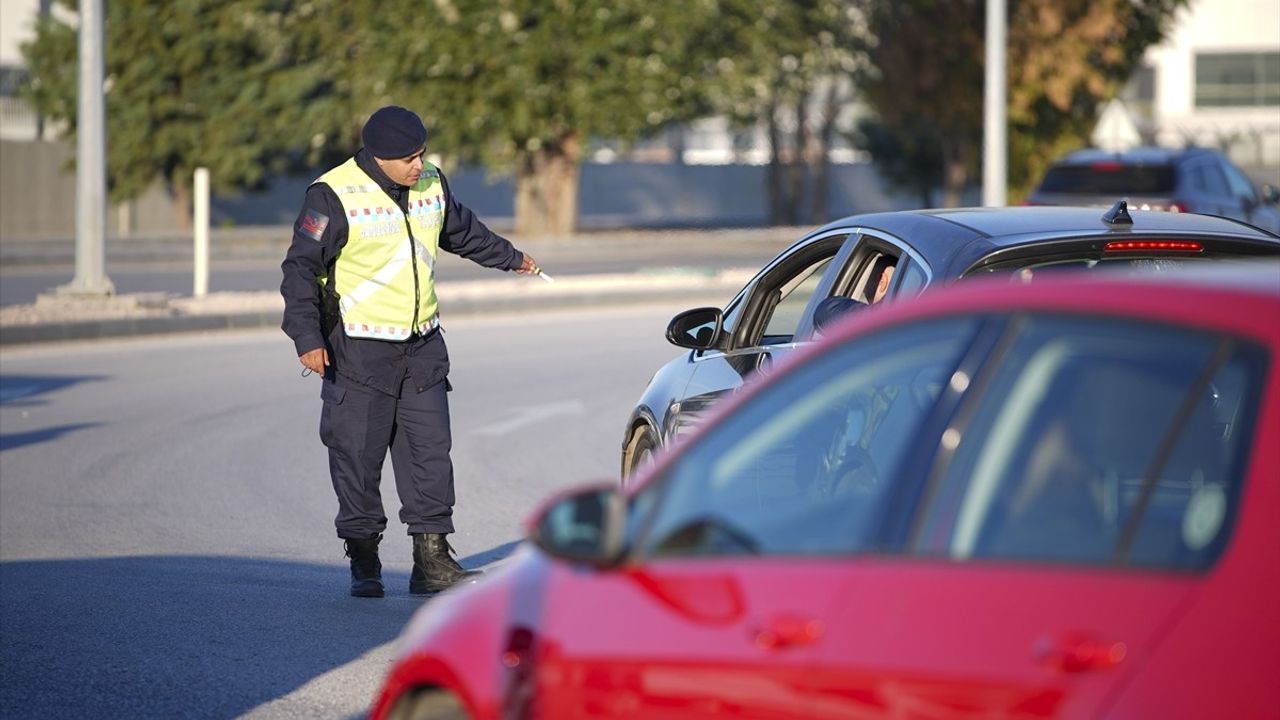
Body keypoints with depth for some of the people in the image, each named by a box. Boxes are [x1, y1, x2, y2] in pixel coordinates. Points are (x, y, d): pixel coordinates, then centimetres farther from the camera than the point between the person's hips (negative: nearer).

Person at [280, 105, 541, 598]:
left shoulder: (431, 184, 6)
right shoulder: (335, 196, -14)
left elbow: (463, 233, 26)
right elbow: (301, 267, -12)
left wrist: (512, 258, 40)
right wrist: (308, 337, -20)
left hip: (423, 345, 6)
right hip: (359, 350, -5)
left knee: (431, 451, 4)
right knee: (358, 458, -1)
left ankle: (432, 560, 9)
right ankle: (364, 564, 10)